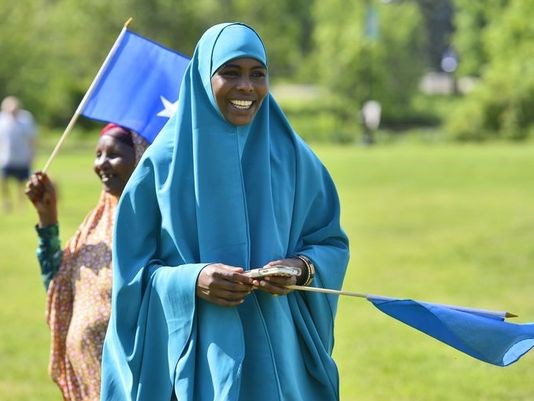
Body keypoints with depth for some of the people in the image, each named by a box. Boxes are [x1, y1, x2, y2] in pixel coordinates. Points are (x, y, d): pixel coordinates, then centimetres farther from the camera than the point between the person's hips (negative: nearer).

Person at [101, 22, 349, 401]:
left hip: (276, 353, 2)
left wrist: (302, 268, -11)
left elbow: (331, 243, 11)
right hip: (195, 354, -2)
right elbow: (131, 269, 1)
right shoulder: (164, 161, -2)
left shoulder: (291, 156, 3)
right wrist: (190, 281, -17)